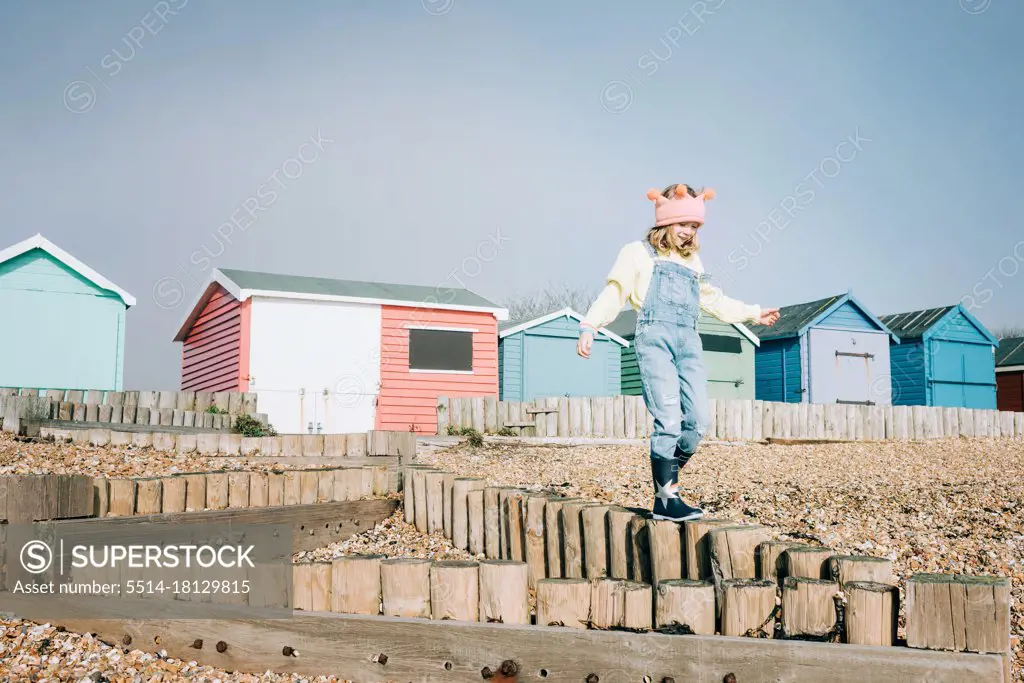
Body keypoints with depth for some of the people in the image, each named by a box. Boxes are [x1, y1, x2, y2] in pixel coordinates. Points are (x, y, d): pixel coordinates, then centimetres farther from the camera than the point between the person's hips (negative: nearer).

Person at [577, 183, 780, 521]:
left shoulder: (692, 261, 28)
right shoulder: (638, 253, 10)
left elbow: (713, 299, 40)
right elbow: (614, 293, 2)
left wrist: (752, 313, 42)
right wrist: (589, 326, -12)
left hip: (688, 341, 6)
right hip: (654, 338, -6)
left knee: (697, 420, -7)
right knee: (669, 420, -16)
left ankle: (665, 488, 4)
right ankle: (667, 500, -12)